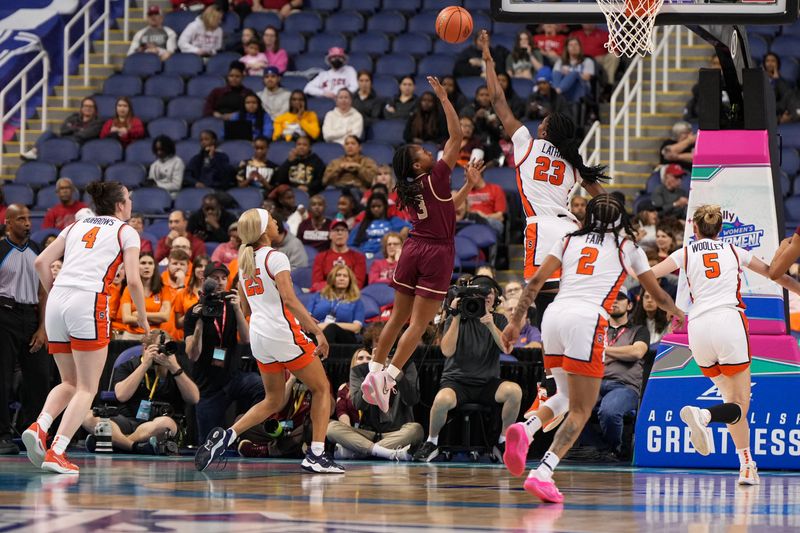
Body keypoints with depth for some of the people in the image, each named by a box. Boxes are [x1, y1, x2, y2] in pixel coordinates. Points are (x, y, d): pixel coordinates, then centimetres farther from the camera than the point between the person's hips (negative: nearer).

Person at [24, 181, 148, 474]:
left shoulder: (75, 227, 23)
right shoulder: (126, 231, 10)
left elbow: (41, 262, 13)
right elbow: (134, 281, 1)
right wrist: (143, 317, 14)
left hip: (57, 301, 5)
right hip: (90, 302, -5)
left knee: (70, 383, 18)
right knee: (87, 388, 1)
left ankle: (39, 427, -8)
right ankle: (56, 453, -12)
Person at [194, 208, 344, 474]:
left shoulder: (245, 260, 12)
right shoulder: (275, 258, -11)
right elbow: (289, 299, -20)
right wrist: (317, 331, -21)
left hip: (258, 335, 7)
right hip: (283, 332, -7)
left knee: (273, 400, 18)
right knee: (322, 389, 6)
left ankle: (225, 436, 0)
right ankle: (316, 455, -2)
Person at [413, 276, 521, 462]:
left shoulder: (499, 320, 10)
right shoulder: (456, 319, 2)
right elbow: (447, 351, -13)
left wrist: (490, 325, -24)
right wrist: (456, 317, -15)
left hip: (488, 383, 3)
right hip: (457, 381, -3)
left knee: (514, 390, -30)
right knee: (443, 399, -38)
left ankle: (503, 442, -8)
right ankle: (431, 442, -9)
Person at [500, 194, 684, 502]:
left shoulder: (569, 241, 21)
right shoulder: (628, 247, 17)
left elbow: (536, 282, 10)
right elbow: (658, 295, 28)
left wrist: (515, 321, 11)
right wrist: (675, 312, 48)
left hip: (553, 315, 4)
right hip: (586, 320, -4)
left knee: (566, 397, 24)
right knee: (580, 410, -2)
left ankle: (526, 430, -6)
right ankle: (542, 474, -21)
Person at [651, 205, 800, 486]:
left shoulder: (686, 253, 14)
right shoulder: (734, 252, 18)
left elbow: (647, 274, 3)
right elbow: (777, 275, 28)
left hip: (698, 326, 2)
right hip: (729, 322, -2)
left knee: (733, 399, 15)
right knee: (740, 403, -2)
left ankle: (747, 466, 10)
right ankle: (702, 415, -32)